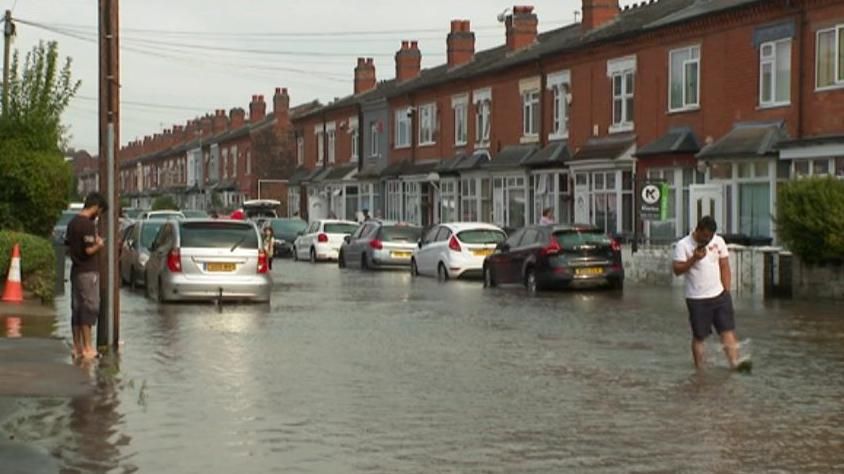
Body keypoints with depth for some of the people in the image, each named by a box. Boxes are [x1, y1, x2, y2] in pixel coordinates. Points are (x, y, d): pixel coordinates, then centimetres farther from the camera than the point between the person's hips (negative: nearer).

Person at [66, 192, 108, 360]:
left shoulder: (72, 222, 11)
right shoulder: (88, 224, -16)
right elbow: (89, 250, -22)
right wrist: (99, 245, -3)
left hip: (75, 270, 9)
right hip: (88, 271, -9)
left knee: (77, 308, 10)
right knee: (89, 308, -4)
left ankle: (77, 347, 12)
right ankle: (87, 347, -3)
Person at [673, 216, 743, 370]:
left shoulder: (718, 241, 4)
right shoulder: (683, 245, -8)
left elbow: (725, 267, 9)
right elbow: (677, 270, -13)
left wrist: (726, 291, 4)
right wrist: (693, 259, -26)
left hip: (719, 295, 4)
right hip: (697, 299, -3)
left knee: (728, 330, -4)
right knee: (699, 336, 4)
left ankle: (735, 364, -8)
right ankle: (700, 369, 13)